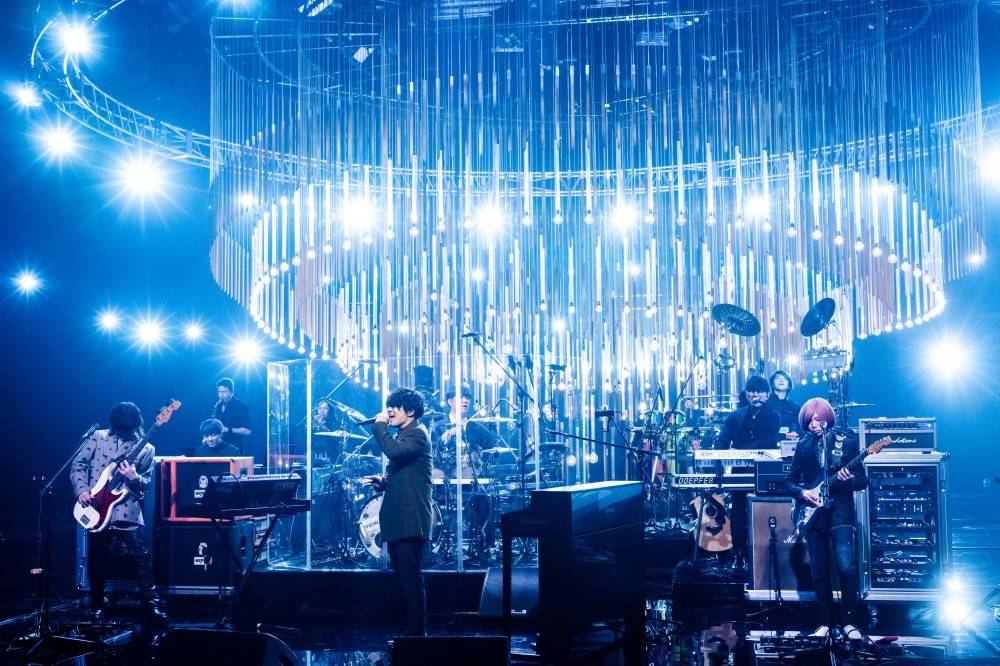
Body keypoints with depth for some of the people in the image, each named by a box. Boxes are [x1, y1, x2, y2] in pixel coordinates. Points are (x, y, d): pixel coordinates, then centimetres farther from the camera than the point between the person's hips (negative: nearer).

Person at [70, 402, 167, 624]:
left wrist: (134, 478, -17)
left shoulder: (146, 449, 4)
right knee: (97, 561, 7)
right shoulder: (98, 437, 5)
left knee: (142, 558, -5)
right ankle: (96, 605, 23)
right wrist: (82, 489, -7)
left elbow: (146, 483, 5)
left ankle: (151, 604, 4)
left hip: (127, 512, -1)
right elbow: (78, 464, 7)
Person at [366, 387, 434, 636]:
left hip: (410, 519, -10)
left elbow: (394, 450, -27)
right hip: (398, 520, 10)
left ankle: (418, 633, -7)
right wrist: (384, 482, 10)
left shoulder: (417, 433, -8)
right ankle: (410, 629, 18)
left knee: (410, 578, -10)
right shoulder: (403, 435, 21)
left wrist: (380, 426, -12)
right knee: (403, 577, 12)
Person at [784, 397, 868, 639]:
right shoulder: (803, 446, 9)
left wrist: (849, 480, -20)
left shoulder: (846, 442, 1)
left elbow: (863, 481, 1)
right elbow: (790, 482, 12)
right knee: (819, 574, 4)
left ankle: (849, 622, -5)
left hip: (839, 513, -3)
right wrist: (802, 493, -7)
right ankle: (828, 621, 16)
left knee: (846, 567, -16)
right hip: (813, 514, 3)